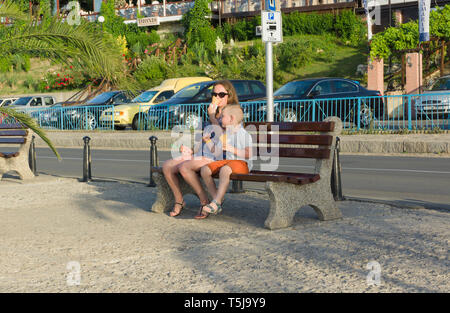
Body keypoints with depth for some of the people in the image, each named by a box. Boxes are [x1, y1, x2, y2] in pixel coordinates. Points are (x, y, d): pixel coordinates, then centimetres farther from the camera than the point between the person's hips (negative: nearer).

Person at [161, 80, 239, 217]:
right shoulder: (216, 113, 23)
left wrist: (211, 115, -6)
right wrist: (191, 150, 14)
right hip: (202, 153, 8)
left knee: (184, 167, -31)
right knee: (167, 166, -7)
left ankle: (204, 200, -17)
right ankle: (179, 200, 2)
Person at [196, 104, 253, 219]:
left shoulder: (244, 134, -6)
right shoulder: (224, 135, 20)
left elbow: (249, 154, -16)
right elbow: (214, 150, 27)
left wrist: (232, 149, -20)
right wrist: (209, 142, 10)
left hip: (240, 163, -8)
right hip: (224, 161, 8)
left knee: (225, 170, -40)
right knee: (204, 169, -17)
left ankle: (216, 202, -39)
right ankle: (218, 201, -15)